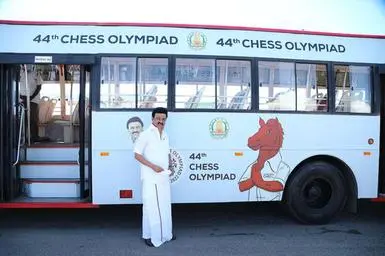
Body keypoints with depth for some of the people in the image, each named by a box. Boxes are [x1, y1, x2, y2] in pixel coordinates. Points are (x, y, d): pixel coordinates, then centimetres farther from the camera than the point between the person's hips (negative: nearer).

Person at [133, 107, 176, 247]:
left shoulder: (165, 135, 11)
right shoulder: (146, 134, -12)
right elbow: (137, 155, -13)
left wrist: (169, 166, 4)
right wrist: (153, 166, -21)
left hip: (164, 177, 8)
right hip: (150, 178, -8)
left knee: (165, 206, 16)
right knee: (151, 207, -3)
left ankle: (165, 233, 31)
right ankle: (149, 236, 12)